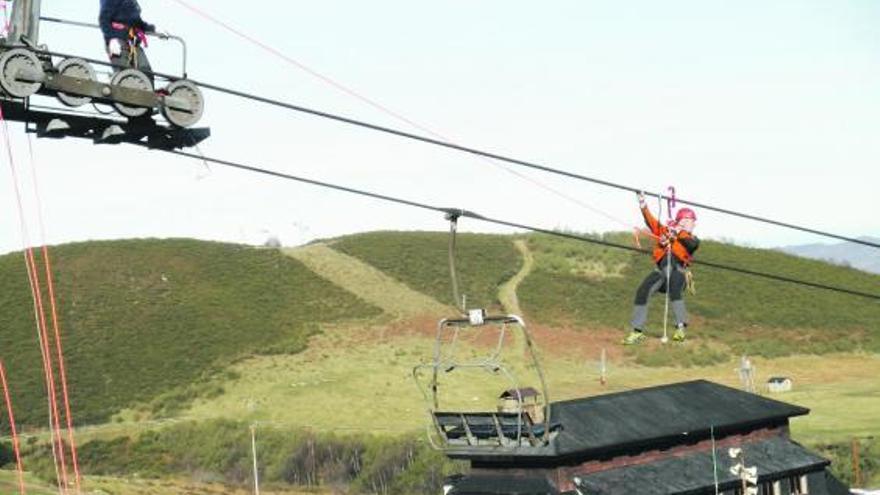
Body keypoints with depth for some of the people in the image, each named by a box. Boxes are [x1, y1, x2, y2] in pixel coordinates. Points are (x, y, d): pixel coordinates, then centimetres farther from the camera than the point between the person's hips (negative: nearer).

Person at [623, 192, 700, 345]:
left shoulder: (692, 240, 15)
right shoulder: (665, 231, 20)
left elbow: (691, 243, -9)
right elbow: (652, 222, 8)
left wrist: (679, 232, -18)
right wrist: (643, 207, -4)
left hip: (677, 270, -3)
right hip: (661, 270, 3)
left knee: (674, 292, -31)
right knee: (642, 293, -10)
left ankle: (681, 328, -29)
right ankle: (637, 331, -3)